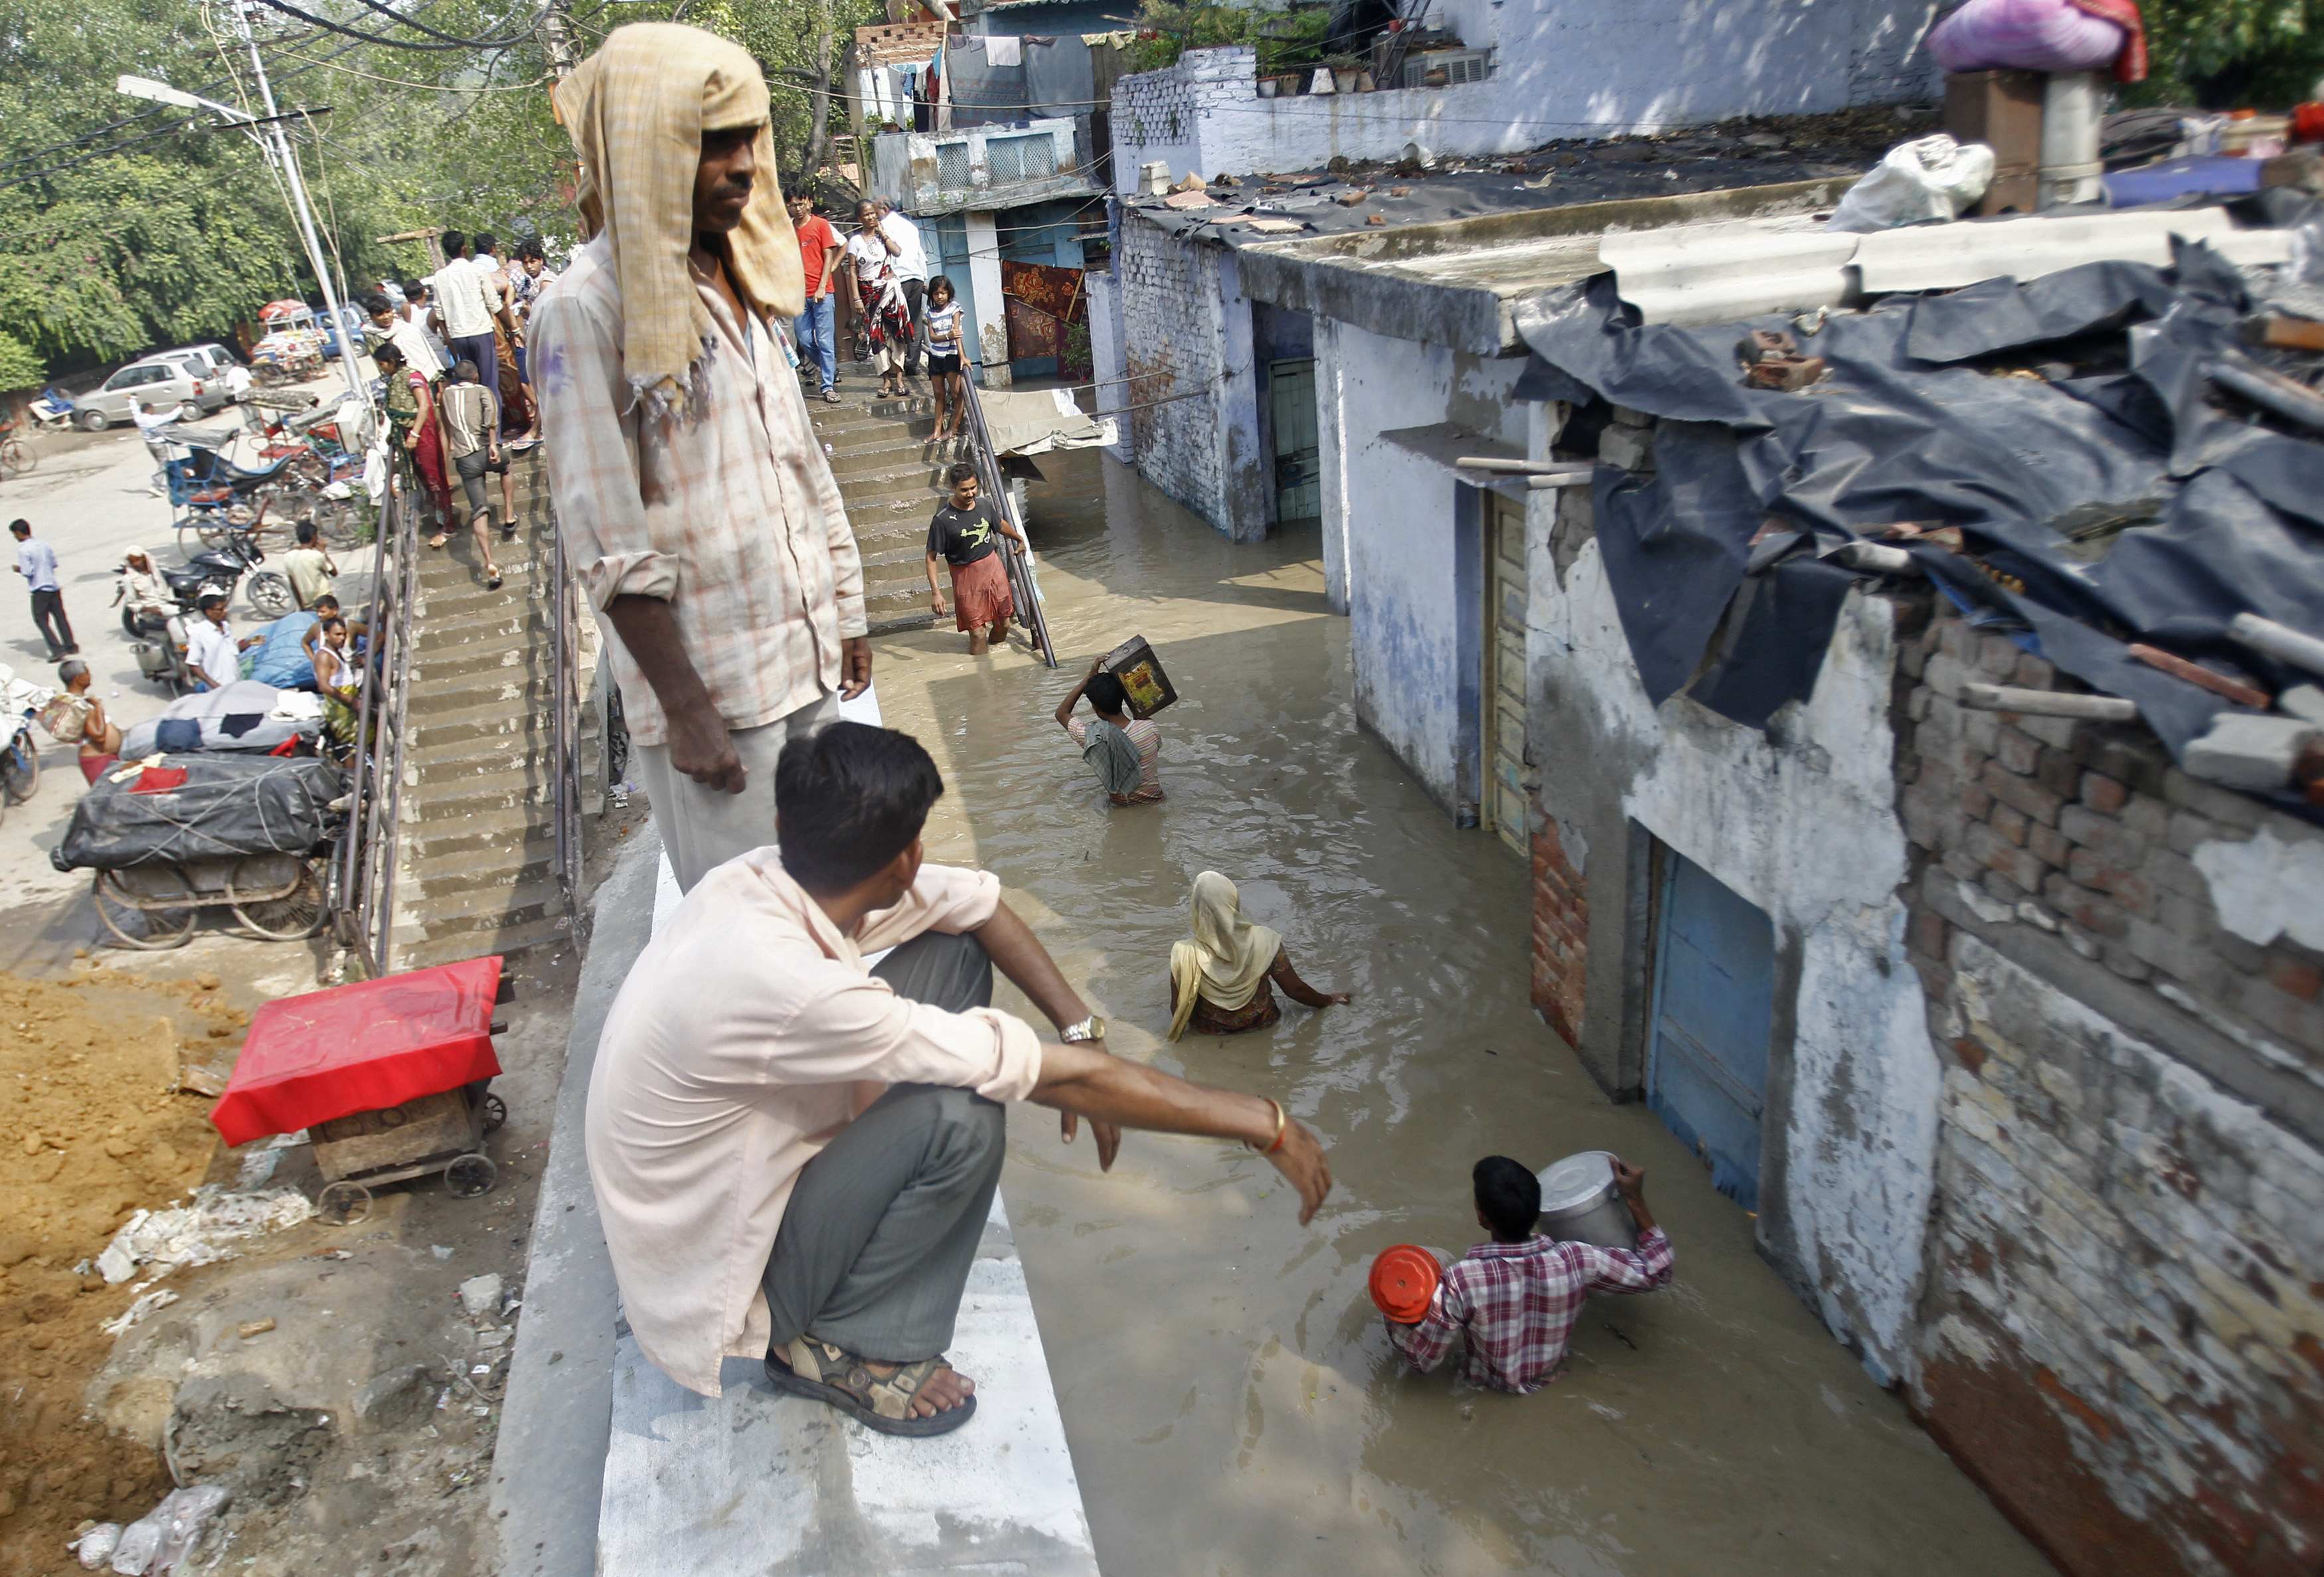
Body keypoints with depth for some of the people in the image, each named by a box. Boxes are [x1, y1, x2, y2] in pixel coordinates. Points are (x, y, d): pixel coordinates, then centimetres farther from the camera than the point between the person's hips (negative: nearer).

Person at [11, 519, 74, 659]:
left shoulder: (23, 550, -13)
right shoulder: (44, 544, 6)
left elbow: (27, 572, -16)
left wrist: (19, 569, 3)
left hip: (39, 589, -6)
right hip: (54, 586, 6)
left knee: (41, 620, 2)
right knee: (60, 617, 13)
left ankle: (57, 648, -7)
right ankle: (71, 646, 15)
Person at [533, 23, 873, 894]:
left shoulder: (739, 282, 11)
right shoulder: (585, 308, -12)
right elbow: (610, 543, -15)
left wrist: (845, 615, 17)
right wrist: (684, 708, -15)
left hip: (805, 659, 7)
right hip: (709, 685, -7)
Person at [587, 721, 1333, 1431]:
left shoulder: (767, 877, -14)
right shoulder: (786, 986, -38)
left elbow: (977, 900, -1)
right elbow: (1059, 1079, -34)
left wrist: (1082, 1026, -11)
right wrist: (1263, 1124, -25)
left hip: (747, 1161, 7)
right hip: (720, 1280, -7)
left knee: (954, 954, -4)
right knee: (963, 1120, -30)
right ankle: (835, 1345, -4)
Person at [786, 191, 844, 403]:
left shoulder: (821, 224, 0)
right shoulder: (788, 229, 9)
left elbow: (828, 258, -1)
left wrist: (822, 288, -8)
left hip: (822, 292, -4)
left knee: (825, 340, -5)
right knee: (805, 339, 4)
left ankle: (828, 386, -1)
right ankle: (830, 369, 26)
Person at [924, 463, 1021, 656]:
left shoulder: (984, 507, -2)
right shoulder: (943, 519, -19)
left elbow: (1001, 525, 20)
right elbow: (931, 557, -15)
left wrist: (1019, 540, 37)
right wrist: (935, 593, -21)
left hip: (994, 567, 5)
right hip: (966, 577, -5)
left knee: (1003, 623, 13)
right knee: (977, 632, -6)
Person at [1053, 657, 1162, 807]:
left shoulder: (1093, 736, -28)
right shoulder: (1150, 729, -28)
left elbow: (1062, 713, -8)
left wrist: (1089, 676, -12)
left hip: (1118, 800, 0)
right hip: (1151, 797, 0)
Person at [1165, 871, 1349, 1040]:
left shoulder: (1186, 954, -30)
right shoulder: (1263, 941, -27)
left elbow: (1178, 1010, -18)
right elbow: (1296, 990, -16)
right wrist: (1327, 1000, 4)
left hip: (1211, 1028, -1)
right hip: (1258, 1022, 1)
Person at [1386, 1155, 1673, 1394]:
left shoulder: (1461, 1280, -37)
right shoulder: (1575, 1261, -30)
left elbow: (1422, 1359, -23)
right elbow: (1655, 1269, -13)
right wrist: (1635, 1199, -9)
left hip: (1489, 1387, -2)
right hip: (1550, 1378, 3)